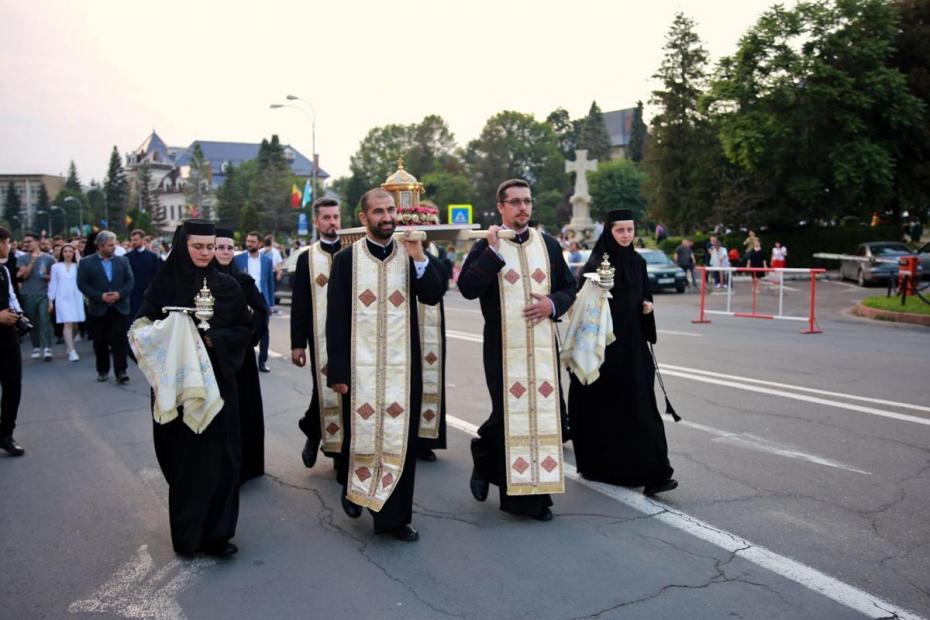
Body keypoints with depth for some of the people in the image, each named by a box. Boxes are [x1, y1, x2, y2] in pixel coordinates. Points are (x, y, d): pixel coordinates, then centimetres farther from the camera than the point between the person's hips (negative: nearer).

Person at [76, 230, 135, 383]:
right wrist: (100, 296, -14)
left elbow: (130, 281, 4)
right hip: (98, 309, -1)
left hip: (120, 307, 1)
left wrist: (120, 294, -12)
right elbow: (82, 284, -4)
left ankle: (121, 371, -1)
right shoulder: (86, 263, 0)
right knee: (100, 342, 7)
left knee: (120, 340, -4)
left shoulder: (122, 260, 7)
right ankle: (102, 371, 20)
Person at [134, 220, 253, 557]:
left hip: (217, 381, 1)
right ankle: (187, 533, 21)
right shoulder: (165, 284, -2)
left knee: (219, 456, 2)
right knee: (183, 456, 6)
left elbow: (246, 329, 4)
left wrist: (214, 338, -12)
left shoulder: (227, 286, 2)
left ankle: (217, 532, 14)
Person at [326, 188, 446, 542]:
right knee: (360, 435, 10)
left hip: (402, 366, 2)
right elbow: (335, 318, -2)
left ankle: (395, 516, 16)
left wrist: (418, 256, -20)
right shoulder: (347, 259, 0)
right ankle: (354, 488, 39)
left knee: (400, 439, 4)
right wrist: (337, 371, -6)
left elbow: (433, 296, -8)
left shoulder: (411, 256, 6)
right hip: (360, 365, -1)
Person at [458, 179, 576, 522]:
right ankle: (483, 462, 29)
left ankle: (535, 493, 18)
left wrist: (552, 304, -6)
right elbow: (467, 287, -13)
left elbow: (568, 287, 15)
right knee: (509, 415, -2)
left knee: (545, 412, 4)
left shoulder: (548, 245, 10)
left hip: (543, 344, 4)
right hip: (503, 347, -4)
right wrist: (494, 251, -18)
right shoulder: (486, 246, 0)